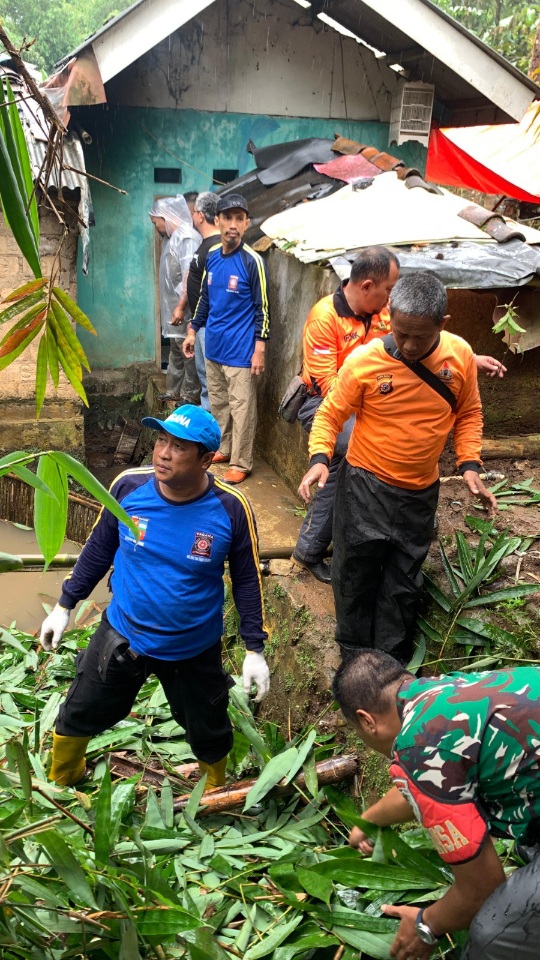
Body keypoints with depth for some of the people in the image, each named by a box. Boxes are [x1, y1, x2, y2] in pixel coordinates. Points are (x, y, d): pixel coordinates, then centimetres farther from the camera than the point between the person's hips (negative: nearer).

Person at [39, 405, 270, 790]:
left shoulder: (231, 508, -21)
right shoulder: (128, 486, -16)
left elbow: (247, 580, -7)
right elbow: (99, 548, 1)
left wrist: (255, 648, -7)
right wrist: (65, 606, 5)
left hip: (195, 650, -1)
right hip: (122, 636, 2)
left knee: (209, 734, 17)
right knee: (79, 715, 17)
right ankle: (59, 785, 49)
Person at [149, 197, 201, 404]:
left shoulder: (187, 239, -19)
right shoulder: (170, 238, 13)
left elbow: (190, 276, -25)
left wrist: (181, 307, -28)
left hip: (184, 309, -10)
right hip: (172, 306, 10)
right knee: (175, 351, 18)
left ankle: (191, 396, 8)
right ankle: (174, 391, 28)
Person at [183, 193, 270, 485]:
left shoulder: (252, 261, -13)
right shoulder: (212, 257, 6)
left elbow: (262, 309, -12)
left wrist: (259, 350, -15)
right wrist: (192, 330, 17)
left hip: (240, 351, -6)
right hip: (213, 347, 7)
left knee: (241, 408, 0)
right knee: (217, 403, 17)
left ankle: (240, 463, 10)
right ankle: (224, 449, 33)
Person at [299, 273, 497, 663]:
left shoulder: (461, 355, -10)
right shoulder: (363, 361, -19)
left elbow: (469, 413, 5)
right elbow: (330, 415, -9)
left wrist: (470, 465, -6)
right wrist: (320, 458, -25)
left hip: (421, 492, 3)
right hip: (365, 487, -2)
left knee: (403, 584, 15)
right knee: (356, 575, 10)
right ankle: (354, 657, 32)